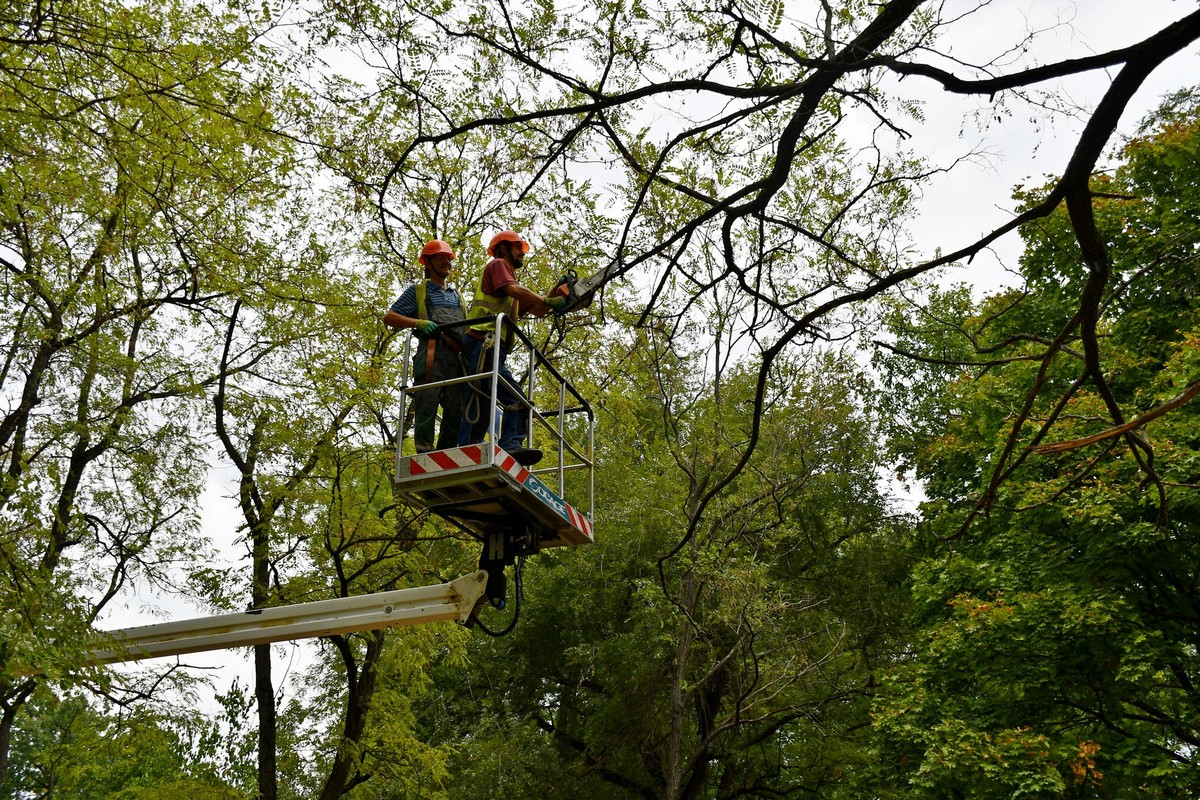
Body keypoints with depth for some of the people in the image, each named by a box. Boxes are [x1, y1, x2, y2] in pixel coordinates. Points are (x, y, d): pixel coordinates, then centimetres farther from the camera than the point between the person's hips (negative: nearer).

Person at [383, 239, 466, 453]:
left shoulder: (456, 295, 31)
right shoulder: (418, 290, 15)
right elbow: (389, 317, 6)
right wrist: (420, 323, -9)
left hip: (456, 356, 5)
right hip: (432, 353, -5)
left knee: (456, 411, -3)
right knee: (427, 407, -12)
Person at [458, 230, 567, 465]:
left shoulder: (509, 275, 33)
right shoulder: (497, 265, 7)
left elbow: (535, 310, 24)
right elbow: (513, 290, -13)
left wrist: (556, 297, 9)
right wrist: (548, 301, -9)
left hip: (495, 350, 10)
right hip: (484, 342, -10)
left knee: (515, 399, -1)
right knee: (480, 398, -17)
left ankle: (511, 444, -14)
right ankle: (468, 449, -23)